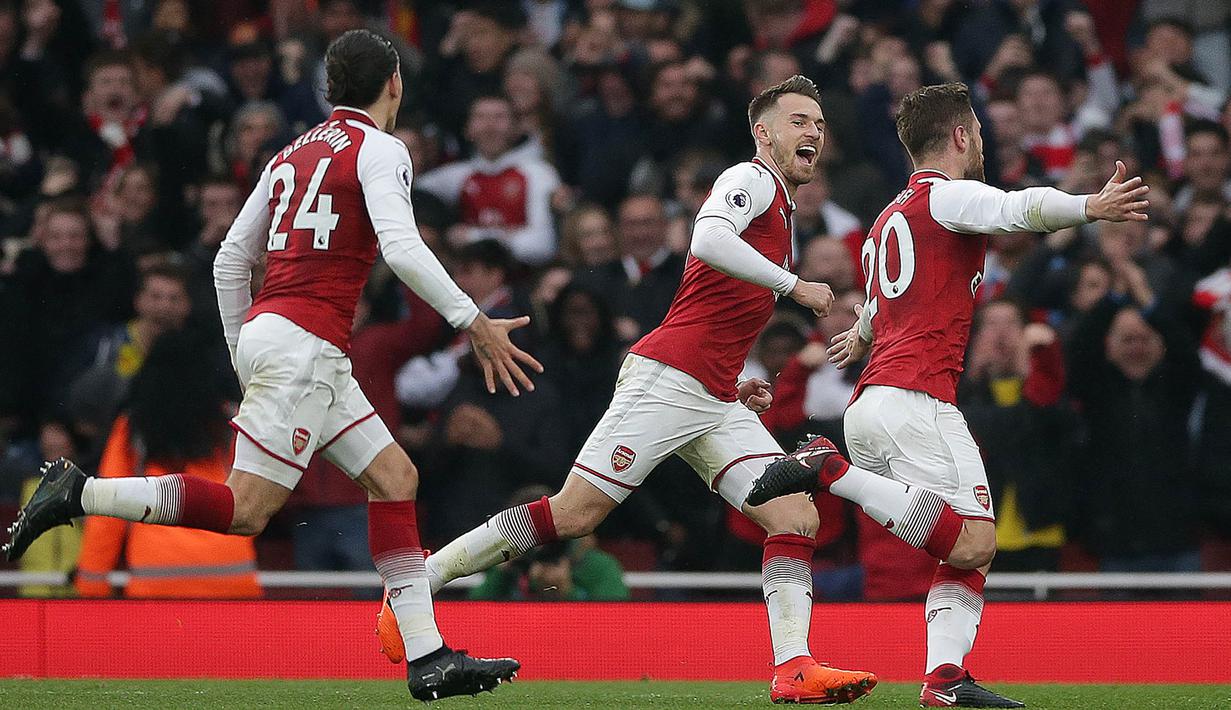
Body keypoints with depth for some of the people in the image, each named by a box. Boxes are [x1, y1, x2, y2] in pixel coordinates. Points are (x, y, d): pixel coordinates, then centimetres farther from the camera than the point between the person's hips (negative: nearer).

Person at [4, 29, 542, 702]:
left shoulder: (292, 154, 17)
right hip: (303, 345, -9)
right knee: (245, 509, -11)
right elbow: (402, 248, -21)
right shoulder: (378, 149, -5)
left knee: (395, 477, 9)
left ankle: (427, 657, 3)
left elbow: (231, 260, 19)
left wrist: (243, 355, 28)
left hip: (263, 329, 9)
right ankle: (78, 494, -11)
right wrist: (473, 322, -17)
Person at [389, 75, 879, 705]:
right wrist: (796, 286, -18)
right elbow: (708, 241, -26)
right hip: (665, 378, -9)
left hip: (714, 403, 9)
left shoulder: (778, 209, 27)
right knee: (572, 515, -12)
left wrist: (735, 385, 19)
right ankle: (414, 585, -3)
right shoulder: (751, 179, -2)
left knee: (797, 517, -7)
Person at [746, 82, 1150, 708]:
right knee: (972, 542, -20)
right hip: (915, 398, -9)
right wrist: (1091, 207, -37)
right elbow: (1021, 209, -22)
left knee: (968, 551, 8)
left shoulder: (886, 221, 28)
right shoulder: (949, 195, 1)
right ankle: (831, 471, -19)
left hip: (866, 404, 10)